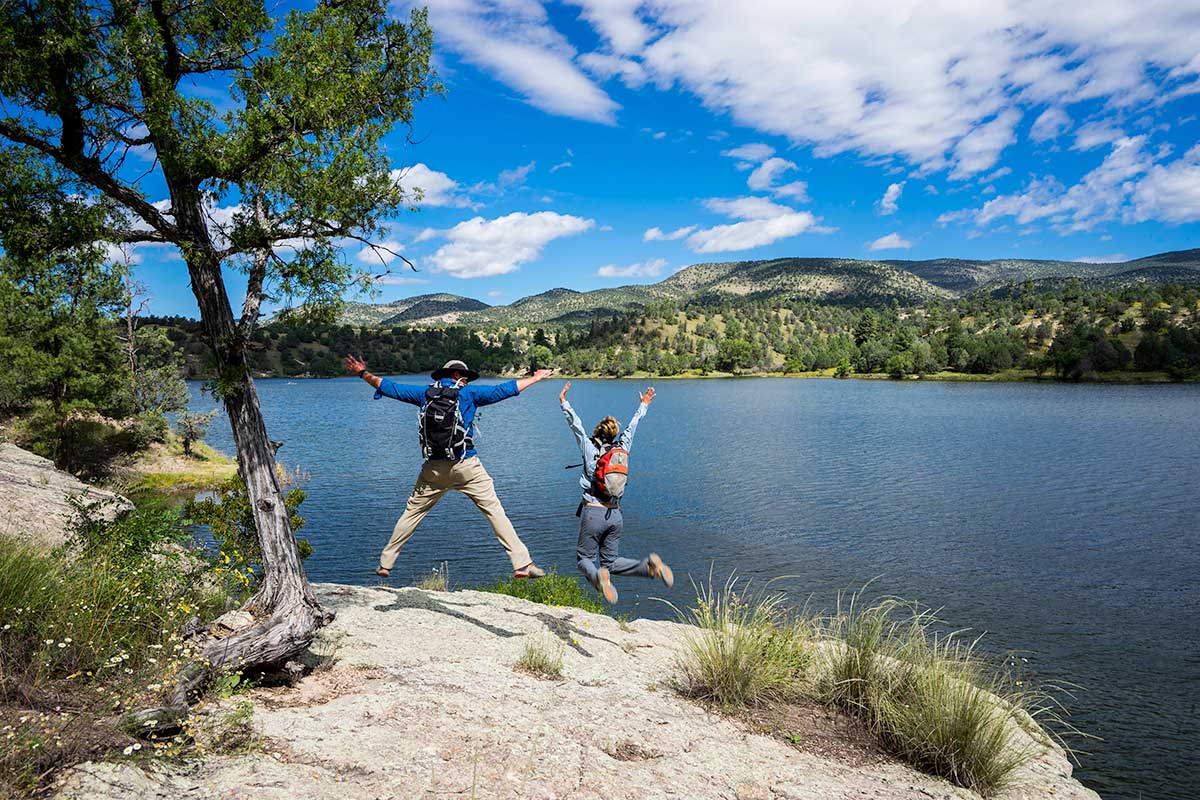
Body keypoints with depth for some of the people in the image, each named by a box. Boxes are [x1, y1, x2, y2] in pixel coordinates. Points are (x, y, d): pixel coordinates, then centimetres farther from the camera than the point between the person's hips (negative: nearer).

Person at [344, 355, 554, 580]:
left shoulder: (426, 393, 10)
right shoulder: (468, 393, 2)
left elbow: (391, 388, 17)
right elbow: (503, 390, 5)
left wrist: (363, 373, 31)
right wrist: (535, 378, 17)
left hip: (434, 468, 3)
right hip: (467, 468, -3)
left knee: (412, 512, 16)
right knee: (494, 510, -2)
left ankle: (385, 564, 22)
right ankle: (522, 564, -5)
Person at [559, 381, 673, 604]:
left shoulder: (590, 449, -2)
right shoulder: (622, 449, 9)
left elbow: (576, 425, 2)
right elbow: (631, 427, 22)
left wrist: (564, 404, 11)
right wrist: (643, 406, 35)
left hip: (593, 512, -4)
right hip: (615, 514, 4)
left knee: (584, 558, 8)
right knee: (611, 561, 14)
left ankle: (598, 577, -27)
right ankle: (650, 565, -11)